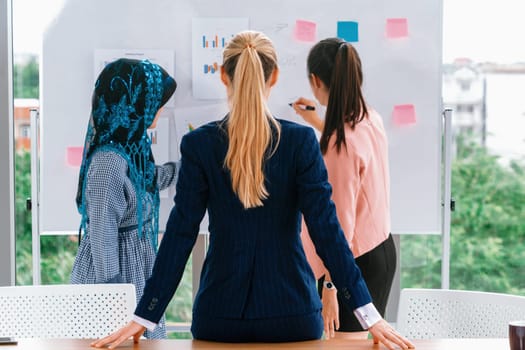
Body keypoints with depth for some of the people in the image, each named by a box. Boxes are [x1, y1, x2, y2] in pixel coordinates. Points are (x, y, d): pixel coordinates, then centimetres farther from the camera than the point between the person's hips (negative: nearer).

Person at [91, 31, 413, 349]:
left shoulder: (198, 144, -7)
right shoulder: (301, 140, -8)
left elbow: (181, 234, -8)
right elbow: (326, 228, -11)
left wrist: (145, 317, -3)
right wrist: (369, 314, -8)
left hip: (220, 313, 0)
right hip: (291, 311, 0)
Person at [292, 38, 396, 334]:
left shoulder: (341, 143, -23)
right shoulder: (371, 118, 3)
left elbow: (340, 223, -23)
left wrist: (329, 287, -20)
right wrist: (319, 122, 41)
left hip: (354, 265, -9)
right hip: (383, 251, 9)